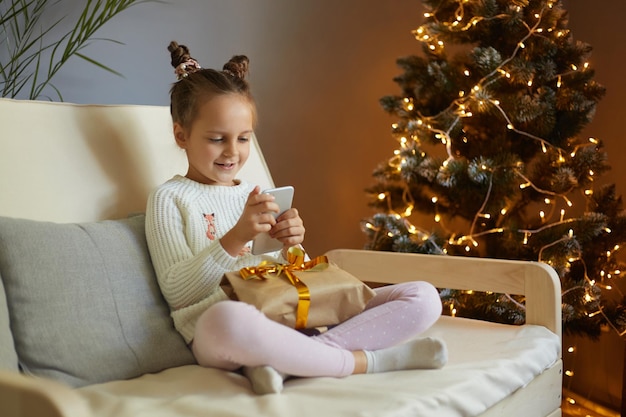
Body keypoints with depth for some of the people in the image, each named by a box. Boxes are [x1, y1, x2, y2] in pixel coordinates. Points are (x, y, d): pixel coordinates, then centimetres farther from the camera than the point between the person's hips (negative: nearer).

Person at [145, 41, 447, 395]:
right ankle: (369, 360, -22)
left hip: (291, 318, 6)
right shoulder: (170, 198, 7)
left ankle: (288, 362, -24)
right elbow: (175, 291, -4)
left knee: (424, 297, -6)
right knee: (228, 319, -45)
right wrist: (234, 239, -16)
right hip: (219, 336, -6)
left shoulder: (258, 195, 22)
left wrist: (291, 249, -2)